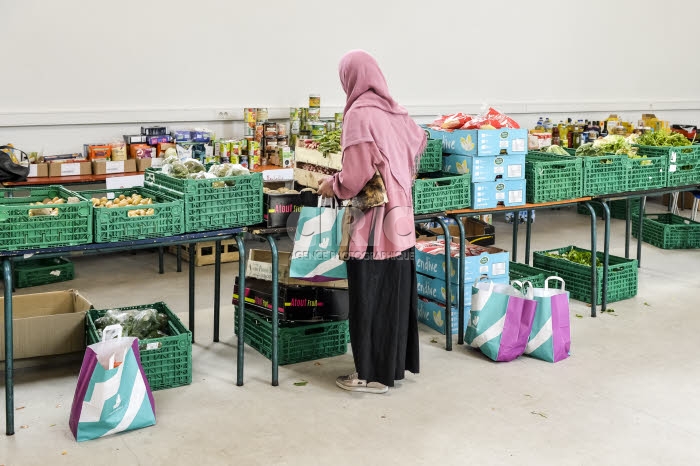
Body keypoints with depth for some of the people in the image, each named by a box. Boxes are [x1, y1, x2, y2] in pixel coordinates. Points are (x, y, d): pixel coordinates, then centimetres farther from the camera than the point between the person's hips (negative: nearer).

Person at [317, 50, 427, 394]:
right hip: (400, 218, 8)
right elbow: (418, 141, 27)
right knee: (396, 292, 15)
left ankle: (372, 374, 9)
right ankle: (396, 363, 26)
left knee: (370, 298, 1)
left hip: (373, 224, -8)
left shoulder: (359, 114, -14)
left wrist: (331, 185, -2)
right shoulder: (395, 112, 9)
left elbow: (356, 176, -20)